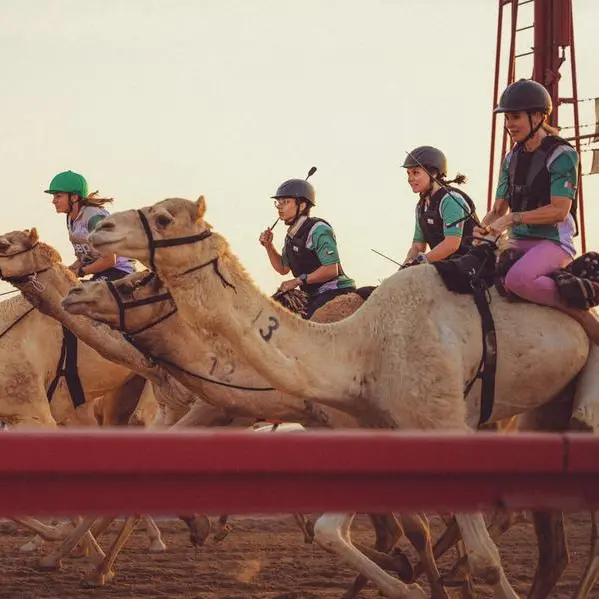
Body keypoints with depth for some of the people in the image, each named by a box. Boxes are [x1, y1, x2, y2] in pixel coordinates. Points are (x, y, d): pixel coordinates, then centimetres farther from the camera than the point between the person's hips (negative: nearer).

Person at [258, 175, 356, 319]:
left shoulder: (319, 230, -15)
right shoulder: (291, 236, 12)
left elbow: (331, 270, -22)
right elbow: (283, 268, 24)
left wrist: (298, 280, -20)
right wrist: (268, 246, 9)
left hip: (335, 291, -9)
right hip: (314, 296, 9)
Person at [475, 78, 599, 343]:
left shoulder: (561, 155, -8)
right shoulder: (512, 159, 15)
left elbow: (559, 210, -16)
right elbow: (499, 209, 17)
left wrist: (513, 218, -21)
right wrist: (483, 228, -6)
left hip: (554, 241, -8)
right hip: (519, 243, 8)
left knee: (517, 278, -35)